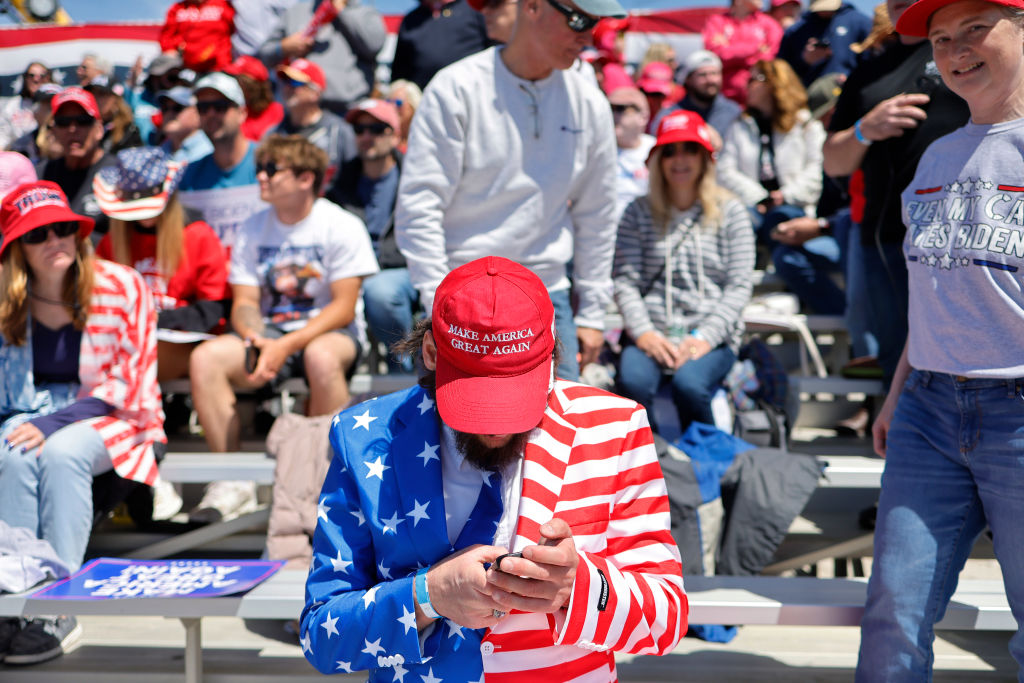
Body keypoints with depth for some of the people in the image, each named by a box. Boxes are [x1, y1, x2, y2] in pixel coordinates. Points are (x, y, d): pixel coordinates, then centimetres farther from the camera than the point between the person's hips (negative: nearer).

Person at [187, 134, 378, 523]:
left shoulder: (342, 227, -6)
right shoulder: (254, 229, 9)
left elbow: (343, 308, -12)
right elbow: (244, 302, 6)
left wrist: (286, 346, -24)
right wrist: (254, 340, -19)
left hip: (331, 331, -4)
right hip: (269, 331, 5)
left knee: (321, 357, -40)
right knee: (205, 358, -23)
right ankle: (233, 482, -18)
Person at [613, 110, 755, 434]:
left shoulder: (730, 212, 9)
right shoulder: (638, 213, 11)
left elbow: (740, 286, 3)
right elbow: (625, 281, 4)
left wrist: (706, 336, -11)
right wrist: (643, 332, -12)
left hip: (712, 334, -1)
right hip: (652, 331, 1)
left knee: (688, 383, -33)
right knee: (632, 382, -31)